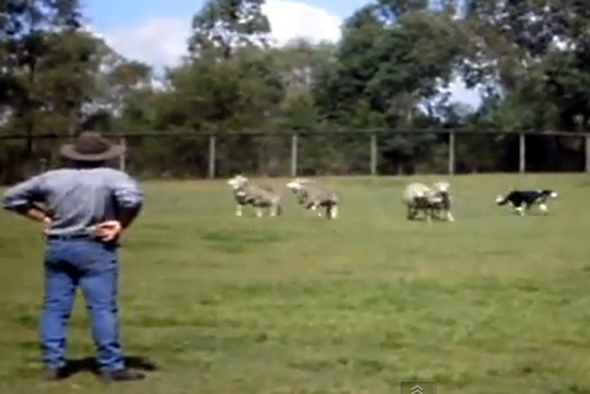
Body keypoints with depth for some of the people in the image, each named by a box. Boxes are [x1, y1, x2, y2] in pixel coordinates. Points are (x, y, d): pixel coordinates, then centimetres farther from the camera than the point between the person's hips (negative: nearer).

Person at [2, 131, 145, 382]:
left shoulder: (52, 178, 7)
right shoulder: (112, 177, -5)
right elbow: (133, 199, -24)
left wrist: (42, 218, 12)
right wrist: (122, 224, -10)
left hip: (57, 247, 4)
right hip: (95, 249, -4)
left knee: (55, 307, 10)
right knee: (102, 307, -2)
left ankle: (53, 363, 11)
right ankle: (111, 366, -1)